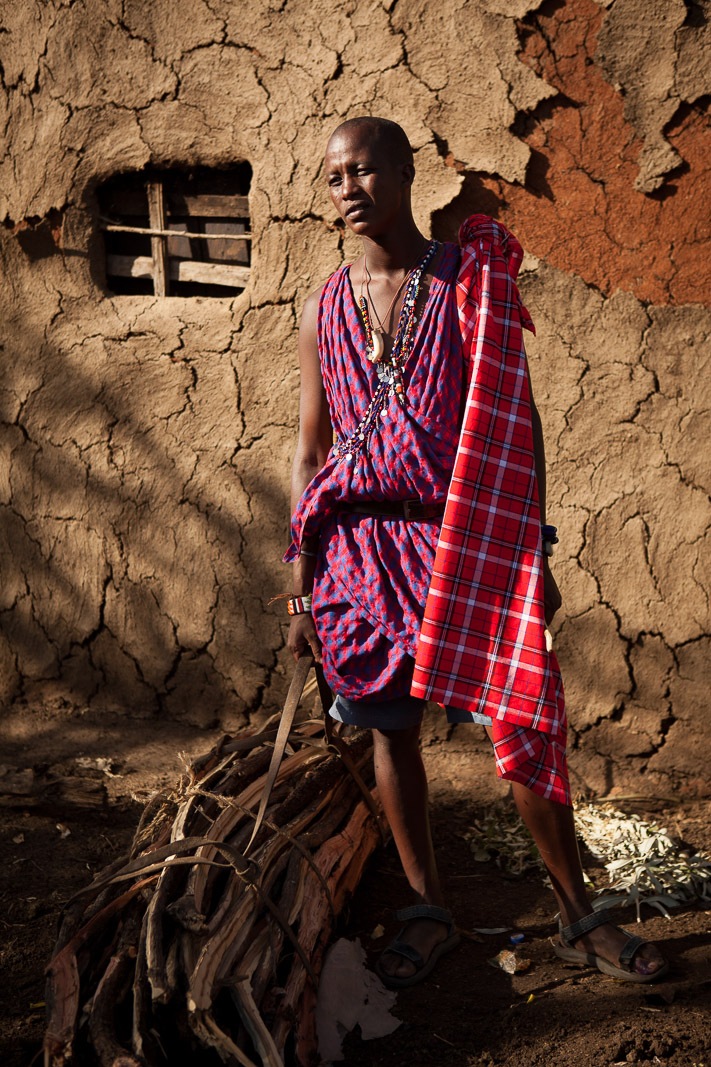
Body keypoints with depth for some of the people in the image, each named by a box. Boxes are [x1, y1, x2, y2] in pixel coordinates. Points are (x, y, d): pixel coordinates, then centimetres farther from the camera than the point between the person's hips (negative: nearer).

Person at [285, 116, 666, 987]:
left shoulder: (472, 282, 1)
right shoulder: (324, 310, 7)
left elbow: (515, 424, 1)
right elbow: (309, 449, 9)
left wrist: (534, 552, -3)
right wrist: (302, 589, 6)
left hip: (468, 542, -2)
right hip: (361, 544, 3)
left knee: (521, 723, -1)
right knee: (391, 728, 8)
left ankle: (578, 916, 15)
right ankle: (427, 911, 24)